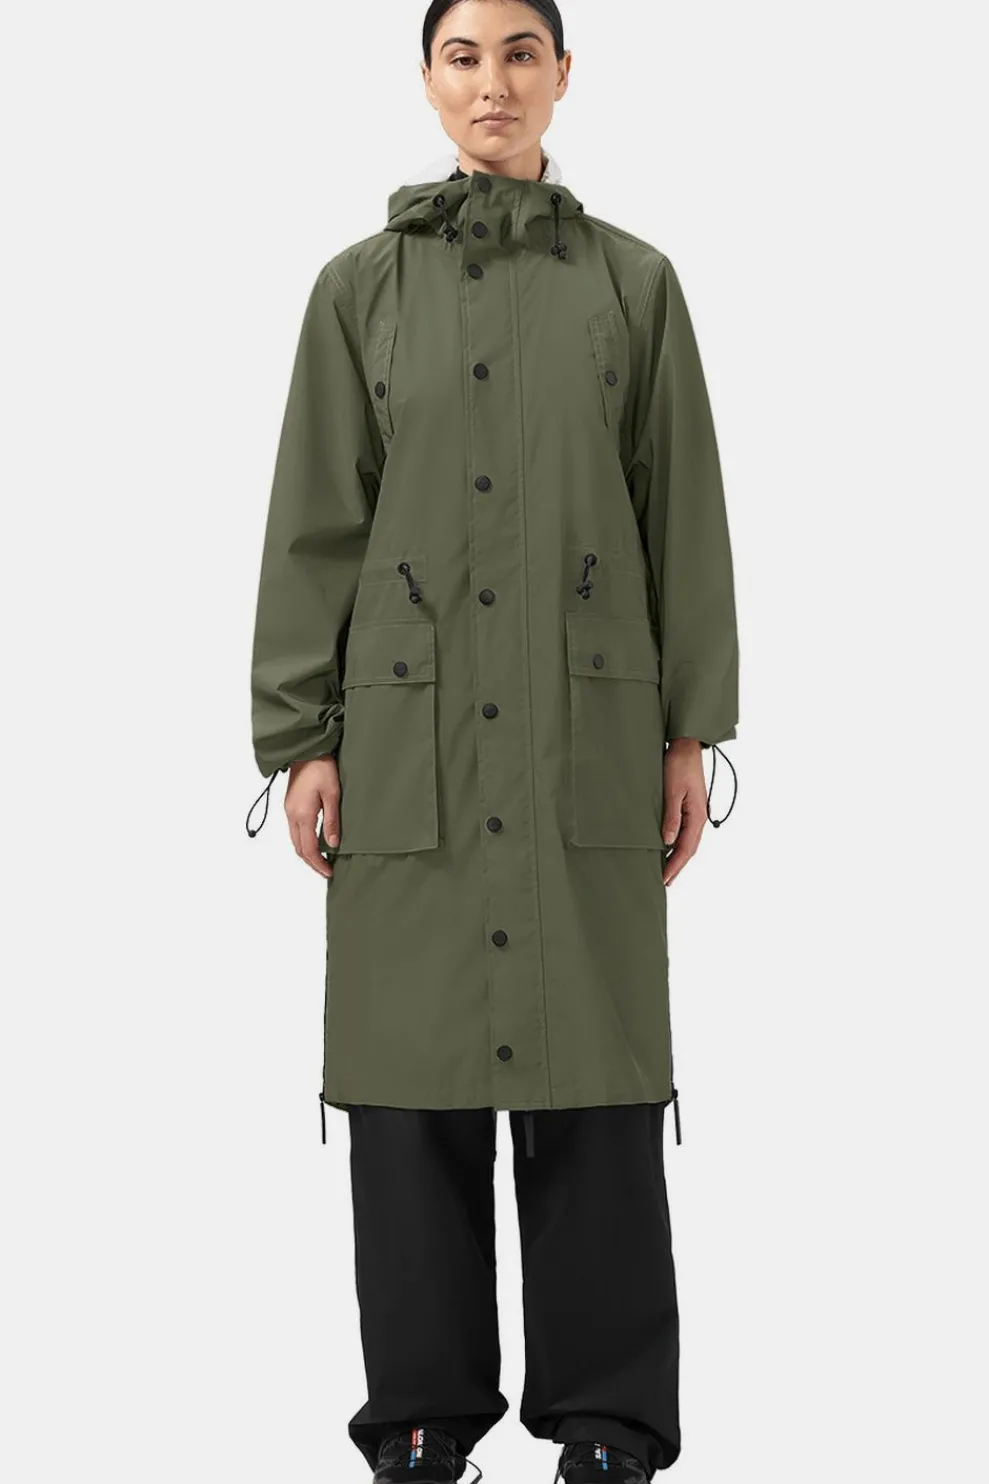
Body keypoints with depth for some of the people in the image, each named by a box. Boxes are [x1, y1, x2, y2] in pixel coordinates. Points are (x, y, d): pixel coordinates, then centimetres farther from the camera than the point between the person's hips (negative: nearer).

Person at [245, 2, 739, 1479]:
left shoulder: (634, 281, 7)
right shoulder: (362, 285, 6)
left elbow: (683, 518, 6)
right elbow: (315, 525, 4)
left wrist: (689, 731, 1)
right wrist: (299, 737, -1)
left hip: (589, 727, 0)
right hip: (410, 731, 0)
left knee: (593, 1068, 2)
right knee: (416, 1069, 3)